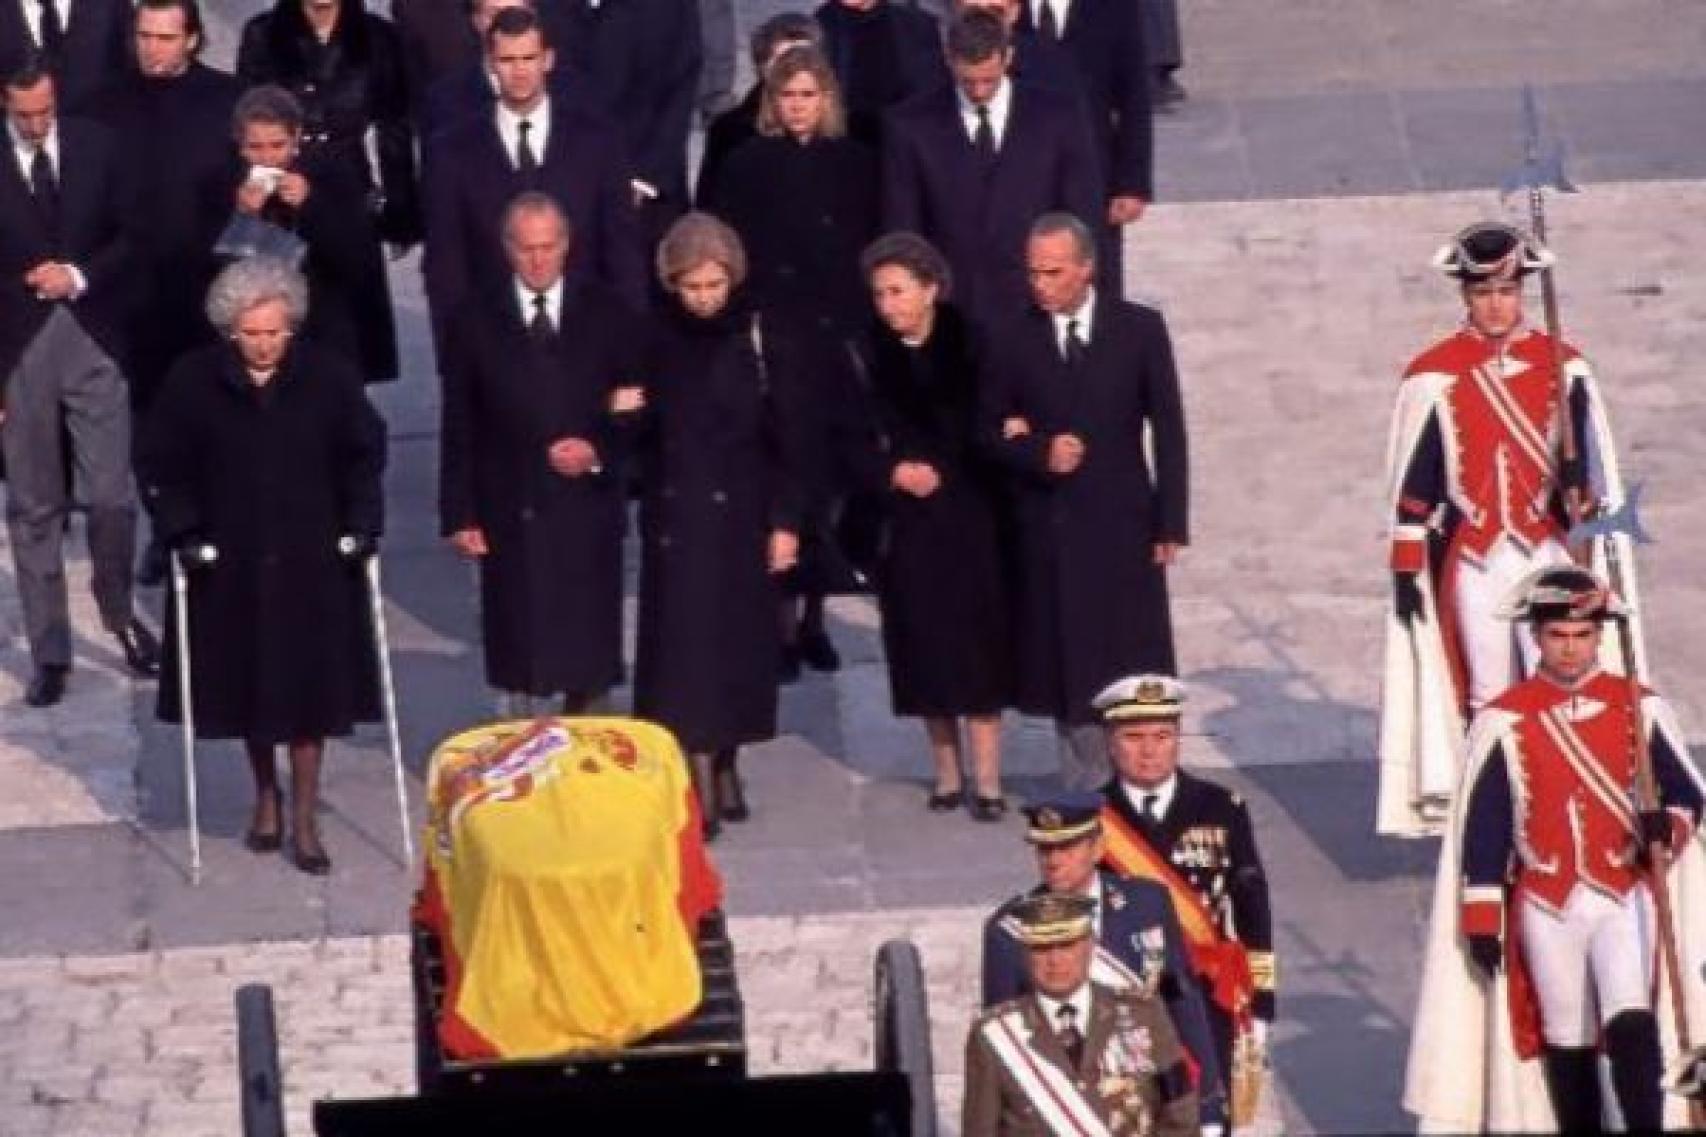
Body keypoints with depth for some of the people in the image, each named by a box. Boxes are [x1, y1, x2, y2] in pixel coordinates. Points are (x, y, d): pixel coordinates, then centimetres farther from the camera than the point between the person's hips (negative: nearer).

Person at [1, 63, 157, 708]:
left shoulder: (95, 147, 2)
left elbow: (129, 236, 8)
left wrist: (80, 275, -10)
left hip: (93, 340, 1)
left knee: (111, 497, 0)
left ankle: (119, 612, 27)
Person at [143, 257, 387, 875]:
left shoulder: (330, 377, -7)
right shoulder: (194, 381, -8)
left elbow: (365, 453, 5)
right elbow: (163, 463, 1)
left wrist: (362, 523, -3)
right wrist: (184, 531, -7)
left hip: (313, 564, -1)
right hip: (229, 564, 1)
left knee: (309, 685, 0)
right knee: (247, 682, 11)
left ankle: (304, 820, 9)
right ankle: (266, 793, 33)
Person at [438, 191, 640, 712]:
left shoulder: (606, 315, 5)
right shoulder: (475, 321, 2)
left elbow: (634, 412, 8)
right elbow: (458, 428, 3)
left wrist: (599, 451, -11)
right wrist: (459, 514, -2)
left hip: (586, 512, 1)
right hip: (509, 516, -1)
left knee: (586, 668, 4)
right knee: (518, 660, 0)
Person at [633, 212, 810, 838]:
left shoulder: (761, 334, -6)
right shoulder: (657, 336, 0)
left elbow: (787, 434, -4)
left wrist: (785, 521, -6)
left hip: (742, 512, -1)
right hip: (675, 512, 1)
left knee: (739, 640, 6)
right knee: (686, 641, -3)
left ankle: (725, 764, 21)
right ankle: (703, 787, -3)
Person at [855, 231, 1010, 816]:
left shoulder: (968, 344, -3)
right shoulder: (868, 354, -1)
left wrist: (934, 470, -8)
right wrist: (894, 471, -14)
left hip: (967, 516, -1)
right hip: (903, 522, 1)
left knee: (975, 641, -3)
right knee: (923, 642, 4)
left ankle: (986, 778, -1)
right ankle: (947, 772, 13)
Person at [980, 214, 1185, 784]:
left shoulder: (1140, 329, -2)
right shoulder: (1015, 338, 0)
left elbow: (1168, 430, 1)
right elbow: (991, 427, 8)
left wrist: (1171, 523, -3)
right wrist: (1037, 454, -13)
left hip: (1123, 523, -1)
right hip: (1047, 527, 1)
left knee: (1132, 663, 3)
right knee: (1066, 663, 3)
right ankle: (1085, 792, 11)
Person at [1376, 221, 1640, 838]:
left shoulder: (1563, 366, 3)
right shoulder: (1434, 375, -3)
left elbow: (1592, 466, 8)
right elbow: (1412, 481, 1)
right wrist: (1407, 568, 1)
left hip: (1547, 553, 1)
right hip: (1471, 557, -1)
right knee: (1488, 697, 4)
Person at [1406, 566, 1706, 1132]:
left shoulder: (1640, 708, 2)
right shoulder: (1503, 719, 0)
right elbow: (1482, 824, 1)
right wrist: (1481, 920, -1)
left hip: (1626, 897, 0)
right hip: (1547, 906, 0)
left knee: (1632, 1026, -17)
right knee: (1568, 1044, 8)